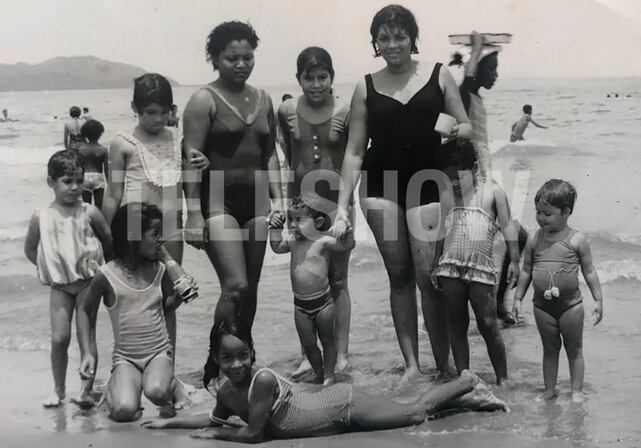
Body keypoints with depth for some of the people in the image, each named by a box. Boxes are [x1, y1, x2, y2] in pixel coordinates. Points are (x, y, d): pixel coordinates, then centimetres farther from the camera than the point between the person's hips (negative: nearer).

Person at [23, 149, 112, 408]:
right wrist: (49, 268, 3)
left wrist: (98, 267, 4)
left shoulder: (89, 213, -6)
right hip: (59, 285, 1)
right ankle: (59, 390, 13)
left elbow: (109, 242, 4)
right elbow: (30, 249, 8)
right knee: (59, 338, -1)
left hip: (87, 282, -1)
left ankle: (86, 390, 6)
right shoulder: (41, 217, -3)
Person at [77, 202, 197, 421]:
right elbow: (85, 312, 6)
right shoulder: (106, 275, -8)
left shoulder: (159, 270, 1)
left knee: (156, 392, -32)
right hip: (125, 356, -1)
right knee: (124, 411, -25)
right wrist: (87, 353, -3)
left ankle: (169, 389, 6)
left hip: (159, 352, 1)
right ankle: (114, 389, 12)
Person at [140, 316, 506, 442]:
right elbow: (216, 418, 13)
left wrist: (216, 435, -14)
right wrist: (170, 422, 9)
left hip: (344, 405, -6)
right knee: (412, 412, 19)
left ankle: (468, 384, 26)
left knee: (415, 413, 8)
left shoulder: (263, 381, -32)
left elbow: (253, 435, -28)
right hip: (328, 400, 6)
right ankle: (465, 396, 33)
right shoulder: (226, 393, -8)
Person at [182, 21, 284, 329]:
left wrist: (278, 199, 8)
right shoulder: (205, 100, -6)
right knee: (235, 286, -15)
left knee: (251, 287, 8)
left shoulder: (263, 100, 13)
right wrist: (195, 214, -16)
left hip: (255, 202, 6)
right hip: (218, 202, -6)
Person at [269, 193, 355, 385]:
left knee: (327, 340, 8)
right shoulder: (292, 240, 4)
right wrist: (275, 229, 2)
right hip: (300, 304, 5)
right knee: (308, 344, 11)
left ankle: (329, 376, 19)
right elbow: (277, 247, 15)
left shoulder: (324, 241, -14)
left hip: (323, 301, -5)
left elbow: (347, 245, -22)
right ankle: (318, 374, 28)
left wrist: (346, 232, -40)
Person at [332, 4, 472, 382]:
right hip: (380, 186, 2)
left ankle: (444, 366, 2)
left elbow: (467, 128, 9)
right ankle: (411, 364, 10)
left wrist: (457, 131, -16)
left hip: (426, 183, -2)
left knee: (427, 275, -8)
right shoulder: (367, 87, 7)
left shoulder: (438, 76, 5)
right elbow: (354, 151, 8)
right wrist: (343, 206, 2)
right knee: (399, 275, 4)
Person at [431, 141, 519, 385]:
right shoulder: (447, 196, 12)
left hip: (481, 268, -3)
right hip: (450, 267, 3)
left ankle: (502, 379, 10)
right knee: (457, 325, 6)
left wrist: (514, 261, -2)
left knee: (488, 325, -3)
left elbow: (506, 225, 2)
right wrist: (435, 266, 15)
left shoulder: (492, 190, 2)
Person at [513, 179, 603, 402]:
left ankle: (577, 391, 19)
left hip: (570, 304, -3)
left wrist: (598, 300, -4)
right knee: (549, 349, 14)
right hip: (542, 306, 3)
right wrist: (518, 298, 7)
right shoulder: (534, 240, -1)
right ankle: (549, 390, 23)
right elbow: (526, 271, 7)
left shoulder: (577, 240, -9)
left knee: (574, 349, 10)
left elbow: (589, 271, -3)